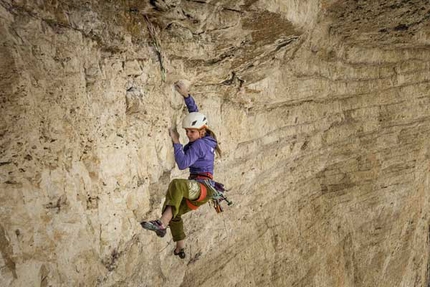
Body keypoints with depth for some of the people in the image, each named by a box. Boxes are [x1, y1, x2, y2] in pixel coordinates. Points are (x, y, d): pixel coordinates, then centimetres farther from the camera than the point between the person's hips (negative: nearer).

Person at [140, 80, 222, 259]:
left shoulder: (199, 144, -14)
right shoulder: (206, 137, 11)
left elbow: (183, 163, -25)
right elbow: (195, 112, 20)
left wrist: (176, 142, -18)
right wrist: (185, 95, 14)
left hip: (203, 187, -11)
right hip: (199, 190, 11)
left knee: (176, 184, -40)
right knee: (171, 210, 19)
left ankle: (162, 224, -46)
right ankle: (180, 248, 27)